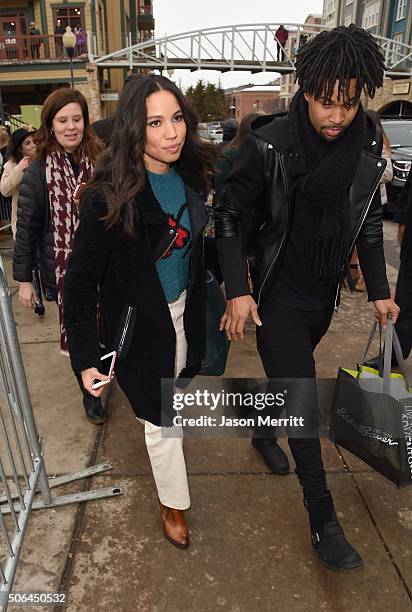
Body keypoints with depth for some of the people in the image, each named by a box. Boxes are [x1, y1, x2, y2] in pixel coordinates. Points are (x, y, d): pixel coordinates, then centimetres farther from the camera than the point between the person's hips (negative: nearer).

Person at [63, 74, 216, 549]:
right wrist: (84, 358, -17)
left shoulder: (190, 173, -5)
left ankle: (162, 438, 60)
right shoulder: (108, 197, -24)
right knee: (162, 417, 9)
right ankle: (172, 504, 35)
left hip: (183, 307, 6)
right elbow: (81, 281, -18)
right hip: (139, 321, -5)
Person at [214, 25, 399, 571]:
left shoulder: (368, 145, -4)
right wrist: (237, 290, -18)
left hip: (325, 295, 5)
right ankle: (322, 516, 16)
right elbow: (228, 215, -12)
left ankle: (263, 434, 53)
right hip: (279, 295, -5)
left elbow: (368, 221, 7)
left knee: (289, 378, 23)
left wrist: (379, 290, 8)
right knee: (301, 399, -2)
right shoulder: (269, 145, -18)